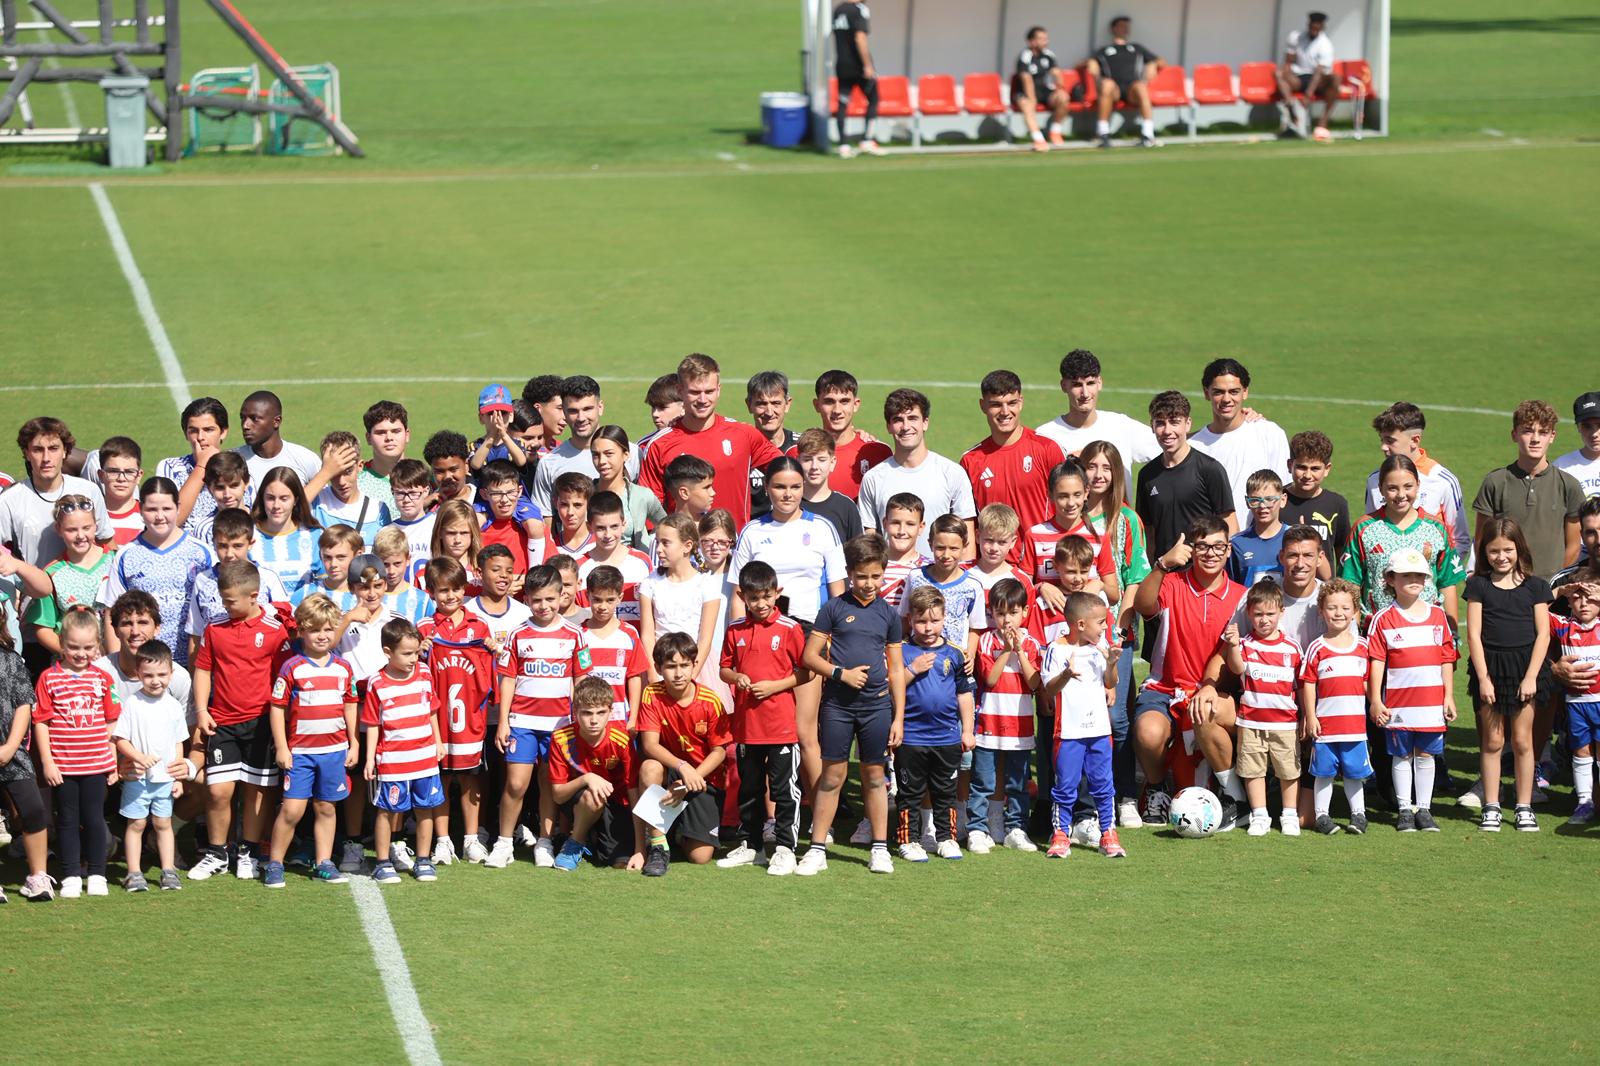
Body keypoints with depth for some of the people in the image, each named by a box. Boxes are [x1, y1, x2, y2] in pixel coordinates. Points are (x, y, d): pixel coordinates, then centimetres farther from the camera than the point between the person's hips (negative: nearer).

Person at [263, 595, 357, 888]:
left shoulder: (343, 669, 6)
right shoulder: (292, 668, -6)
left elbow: (350, 707, 14)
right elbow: (277, 707, -5)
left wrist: (353, 746, 12)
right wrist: (281, 748, -8)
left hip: (335, 751, 4)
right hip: (299, 751, -4)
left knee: (326, 808, 10)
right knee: (292, 809, -8)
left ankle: (323, 863, 18)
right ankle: (274, 864, 4)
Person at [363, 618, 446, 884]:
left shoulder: (424, 675, 3)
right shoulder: (377, 684, -8)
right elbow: (372, 724, -4)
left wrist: (438, 742, 18)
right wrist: (370, 758, -5)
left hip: (426, 756, 4)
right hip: (392, 760, -4)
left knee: (425, 809, 10)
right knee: (387, 810, 3)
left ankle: (423, 860, 22)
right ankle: (383, 862, 12)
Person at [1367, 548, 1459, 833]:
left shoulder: (1437, 616, 7)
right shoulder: (1383, 619, -2)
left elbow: (1446, 659, 9)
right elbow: (1376, 661, -4)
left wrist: (1449, 696, 5)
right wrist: (1375, 700, -9)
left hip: (1432, 700, 2)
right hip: (1398, 700, -2)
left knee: (1426, 753, 8)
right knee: (1402, 755, 5)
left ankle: (1424, 809, 16)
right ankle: (1405, 810, 13)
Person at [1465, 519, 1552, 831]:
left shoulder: (1534, 586, 3)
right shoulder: (1479, 585, 2)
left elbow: (1543, 633, 0)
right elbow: (1474, 633, -1)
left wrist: (1531, 676, -8)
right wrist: (1483, 677, -8)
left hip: (1525, 666, 0)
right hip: (1490, 666, 0)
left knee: (1522, 740, 2)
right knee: (1492, 741, 4)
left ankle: (1524, 807, 9)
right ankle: (1491, 807, 9)